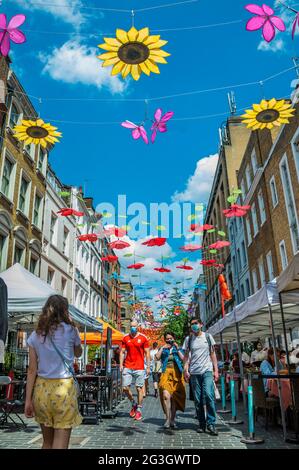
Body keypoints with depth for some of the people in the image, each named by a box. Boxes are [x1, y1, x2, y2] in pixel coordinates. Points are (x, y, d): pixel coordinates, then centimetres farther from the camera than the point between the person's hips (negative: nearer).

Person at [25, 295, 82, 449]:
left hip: (41, 388, 5)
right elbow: (78, 353, 14)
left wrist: (28, 400, 8)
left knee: (47, 442, 20)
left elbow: (32, 370, 4)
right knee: (60, 444, 2)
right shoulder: (70, 330, -4)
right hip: (63, 387, -4)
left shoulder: (35, 335, 5)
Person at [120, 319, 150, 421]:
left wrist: (148, 367, -2)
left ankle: (139, 410, 16)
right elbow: (122, 352, 10)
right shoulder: (125, 338, 6)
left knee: (139, 388, 2)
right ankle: (133, 403, 25)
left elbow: (147, 353, 2)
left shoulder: (143, 338, 0)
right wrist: (121, 364, 1)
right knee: (125, 388, 0)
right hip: (127, 367, 2)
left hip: (139, 368, -2)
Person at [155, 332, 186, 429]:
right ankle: (168, 419, -8)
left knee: (175, 397, 2)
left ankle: (172, 419, 14)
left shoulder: (179, 349, 16)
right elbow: (157, 358, -2)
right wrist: (162, 348, -5)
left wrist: (177, 348, -5)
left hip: (177, 374, 1)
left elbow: (183, 359, 0)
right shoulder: (163, 349, 15)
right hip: (166, 374, -1)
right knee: (166, 395, -18)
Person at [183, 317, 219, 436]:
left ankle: (211, 424, -4)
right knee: (198, 400, 5)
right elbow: (186, 356, 8)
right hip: (194, 373, 1)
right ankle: (202, 424, 17)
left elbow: (213, 354, 9)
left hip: (207, 371, -1)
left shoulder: (208, 337, 7)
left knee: (209, 395, -15)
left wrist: (216, 370, 3)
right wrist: (186, 370, -5)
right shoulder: (188, 339, 7)